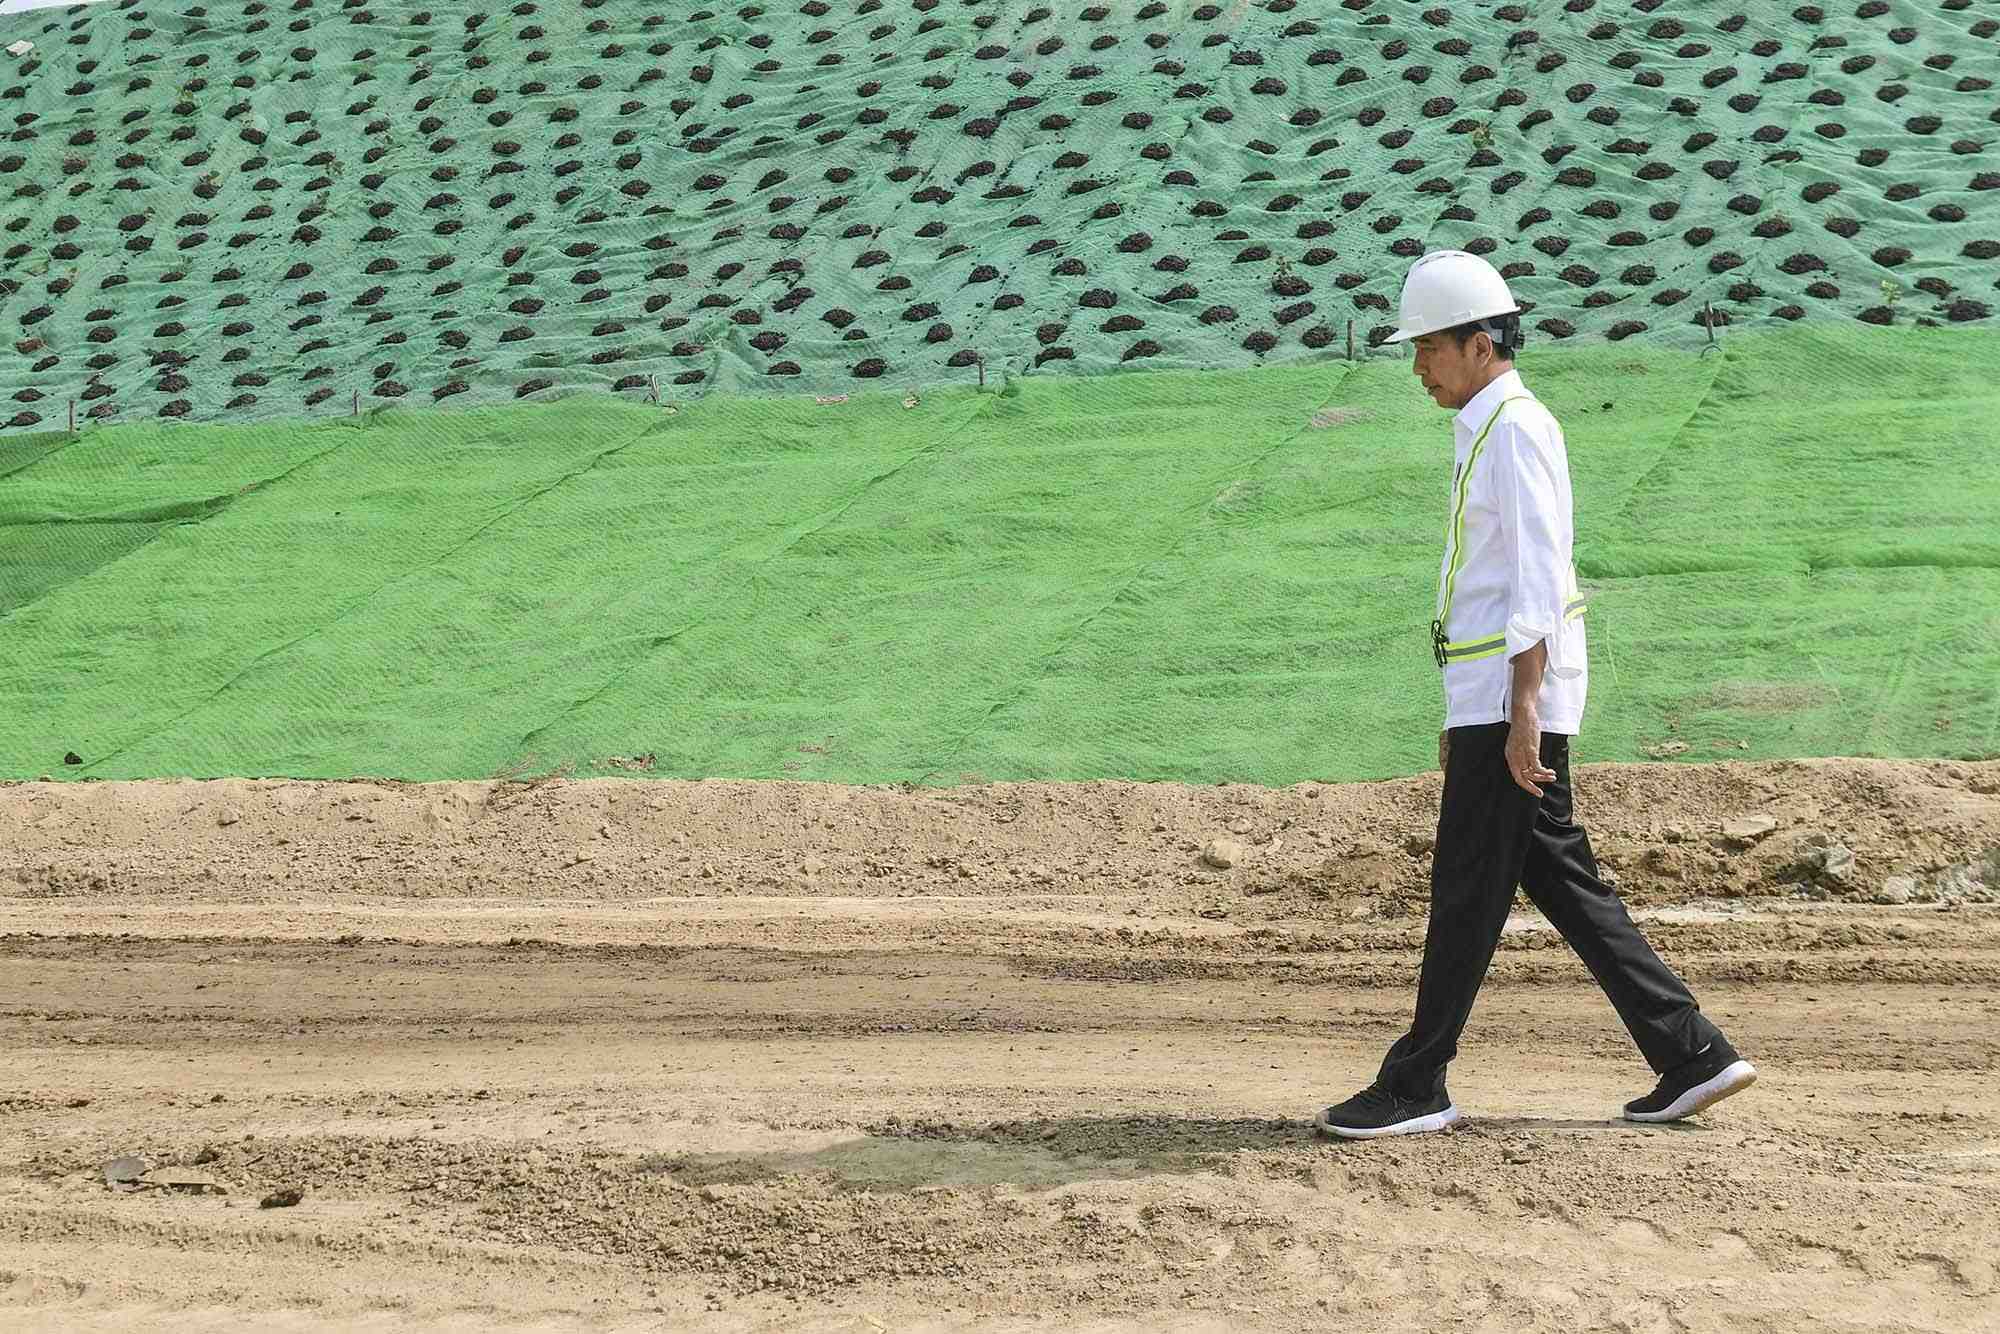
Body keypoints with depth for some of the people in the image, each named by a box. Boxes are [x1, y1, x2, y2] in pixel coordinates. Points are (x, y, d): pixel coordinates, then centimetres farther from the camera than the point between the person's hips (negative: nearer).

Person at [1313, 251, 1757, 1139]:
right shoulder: (1483, 433, 19)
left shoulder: (1517, 430, -12)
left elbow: (1539, 578, -19)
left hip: (1515, 694, -10)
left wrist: (1522, 713, -24)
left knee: (1468, 889, -5)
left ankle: (1416, 1087, 0)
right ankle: (1692, 1055, 10)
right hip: (1490, 697, 10)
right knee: (1560, 878, 10)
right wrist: (1460, 716, 23)